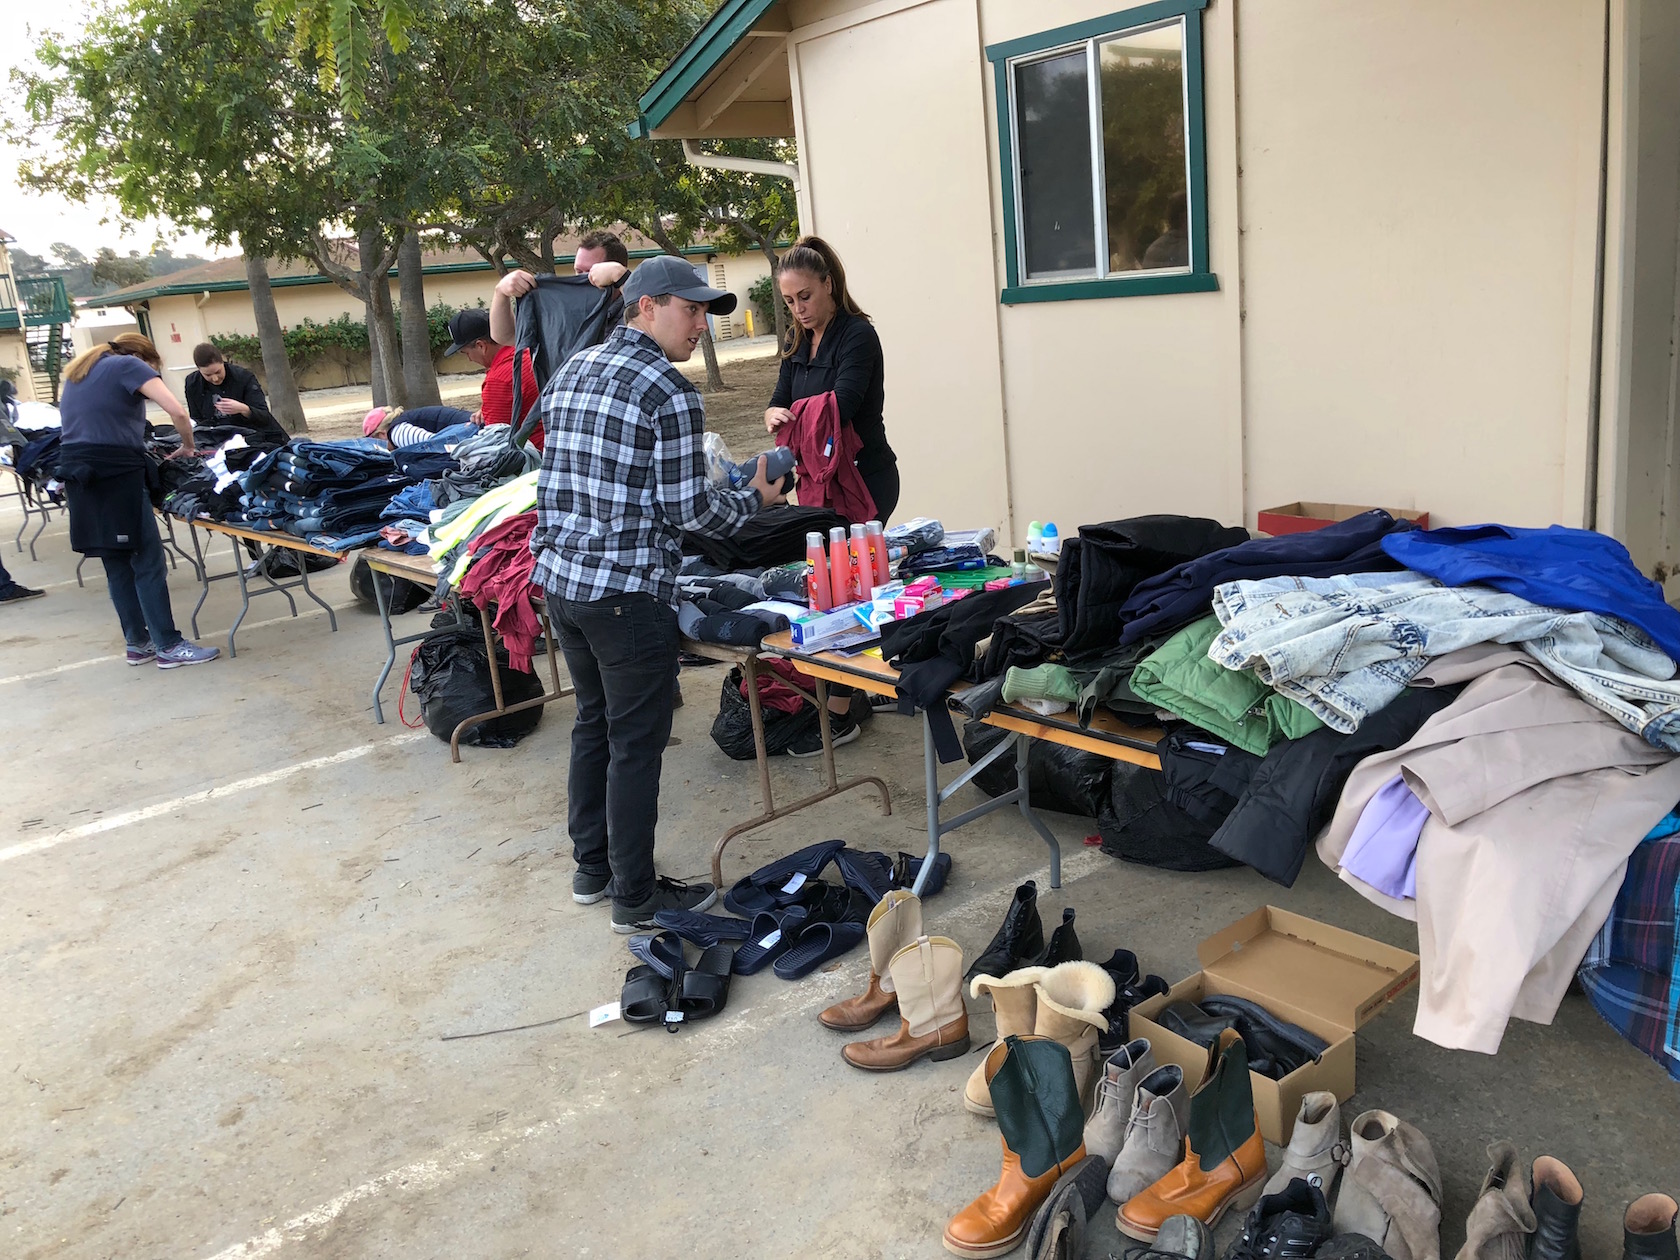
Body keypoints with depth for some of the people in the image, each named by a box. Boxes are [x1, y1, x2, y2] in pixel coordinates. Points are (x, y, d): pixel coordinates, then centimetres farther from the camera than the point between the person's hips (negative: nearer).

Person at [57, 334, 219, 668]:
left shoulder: (78, 372, 24)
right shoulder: (130, 365, 1)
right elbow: (178, 412, -11)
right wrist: (188, 446, 4)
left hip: (77, 471, 8)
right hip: (115, 471, -8)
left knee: (117, 563, 13)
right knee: (149, 561, -5)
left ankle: (138, 644, 18)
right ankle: (168, 647, -4)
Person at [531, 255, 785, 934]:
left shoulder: (571, 370, 11)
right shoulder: (670, 393, -14)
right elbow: (686, 509, -15)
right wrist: (754, 497, 2)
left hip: (558, 574, 9)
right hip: (627, 591, -9)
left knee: (593, 720, 21)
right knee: (636, 742, 3)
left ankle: (592, 868, 34)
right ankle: (636, 898, 15)